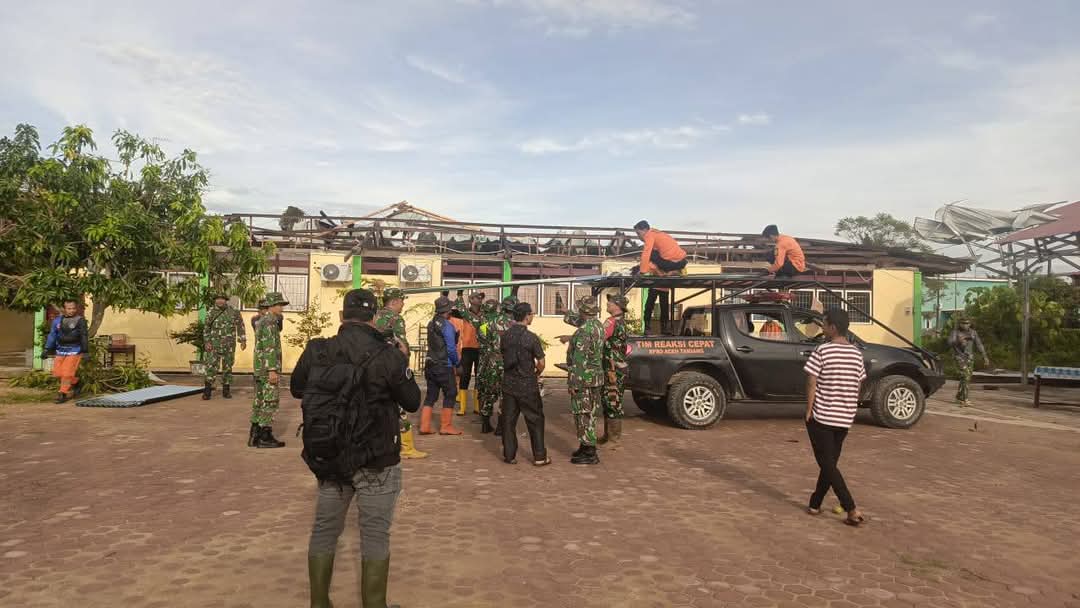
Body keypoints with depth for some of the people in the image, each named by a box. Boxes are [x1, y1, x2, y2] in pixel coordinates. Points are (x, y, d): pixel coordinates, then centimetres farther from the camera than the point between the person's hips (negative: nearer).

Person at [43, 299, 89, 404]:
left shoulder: (80, 320, -7)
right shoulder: (57, 320, 7)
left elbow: (84, 336, -6)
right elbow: (52, 335, 13)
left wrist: (85, 351, -8)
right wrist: (47, 349, 10)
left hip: (74, 351, -5)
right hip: (60, 351, 6)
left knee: (67, 372, -9)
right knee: (58, 372, 7)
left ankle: (63, 394, 1)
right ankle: (75, 384, 28)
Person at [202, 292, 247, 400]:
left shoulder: (233, 311, 1)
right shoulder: (211, 312, 0)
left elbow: (240, 325, 7)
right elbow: (206, 328, 5)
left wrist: (243, 340, 4)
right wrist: (206, 342, -5)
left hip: (229, 344, 1)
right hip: (214, 344, -1)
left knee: (227, 367, 7)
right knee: (211, 366, -9)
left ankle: (226, 390, 17)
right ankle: (207, 391, -6)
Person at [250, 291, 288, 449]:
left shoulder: (261, 321, 16)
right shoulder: (269, 322, -15)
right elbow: (269, 348, -21)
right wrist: (272, 370, -24)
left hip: (260, 370, 10)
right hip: (268, 370, -10)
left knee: (259, 402, 11)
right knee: (269, 403, -5)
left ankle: (255, 436, 14)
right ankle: (265, 437, -3)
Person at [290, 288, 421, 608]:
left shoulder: (317, 351, -4)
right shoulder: (389, 356, -16)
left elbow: (296, 389, 14)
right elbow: (413, 402, -5)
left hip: (328, 456, 4)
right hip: (376, 462, -4)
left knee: (324, 530, 19)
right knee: (375, 535, 7)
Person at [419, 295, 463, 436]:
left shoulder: (431, 323, 9)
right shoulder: (447, 325, -15)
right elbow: (451, 348, -17)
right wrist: (457, 364, -3)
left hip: (430, 365, 7)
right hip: (444, 366, -7)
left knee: (431, 395, 11)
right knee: (450, 394, 5)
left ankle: (424, 426, 10)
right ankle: (445, 426, 7)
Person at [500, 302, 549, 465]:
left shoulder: (505, 335, 0)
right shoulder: (531, 337, -14)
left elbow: (503, 355, 10)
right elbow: (541, 363, -10)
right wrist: (536, 374, 8)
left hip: (508, 383, 4)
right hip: (527, 385, -4)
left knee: (508, 420, 11)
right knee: (535, 420, 7)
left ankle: (509, 455, 16)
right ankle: (539, 456, 11)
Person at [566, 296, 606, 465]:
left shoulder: (584, 330, -21)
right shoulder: (598, 325, 8)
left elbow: (579, 359, -24)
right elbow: (580, 321, 32)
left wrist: (573, 382, -20)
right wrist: (568, 315, 48)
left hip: (584, 379, -9)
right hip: (596, 377, 9)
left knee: (583, 415, -3)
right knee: (590, 414, 17)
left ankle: (589, 453, 1)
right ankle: (587, 446, 27)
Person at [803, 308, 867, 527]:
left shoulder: (822, 351, -13)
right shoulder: (856, 353, 4)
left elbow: (812, 384, -13)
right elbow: (858, 385, 9)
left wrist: (808, 411, -3)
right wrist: (848, 410, 18)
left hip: (822, 416, -6)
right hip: (845, 418, 6)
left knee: (827, 465, 1)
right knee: (830, 462, 16)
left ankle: (852, 509, -9)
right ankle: (815, 504, 25)